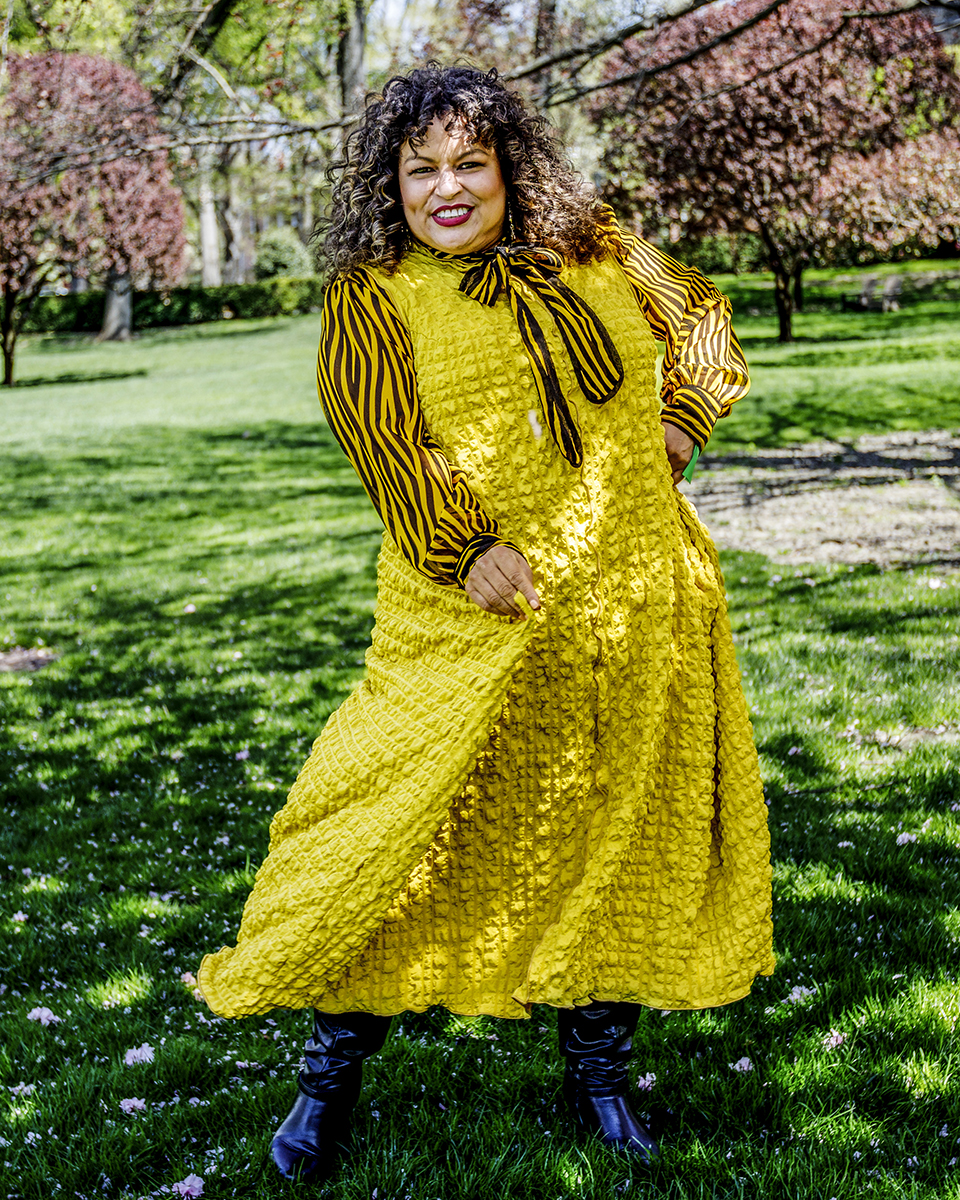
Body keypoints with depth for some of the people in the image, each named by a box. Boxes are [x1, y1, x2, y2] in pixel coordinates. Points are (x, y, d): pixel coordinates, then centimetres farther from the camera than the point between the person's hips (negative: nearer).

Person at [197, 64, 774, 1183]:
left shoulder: (593, 251, 11)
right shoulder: (370, 299, -1)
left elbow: (698, 316, 26)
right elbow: (383, 434, -12)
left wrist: (679, 423, 11)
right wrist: (467, 548, -24)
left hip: (637, 603, 4)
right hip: (480, 608, -4)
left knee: (624, 829, 9)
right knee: (406, 829, -5)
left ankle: (596, 1065, 26)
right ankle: (332, 1068, 13)